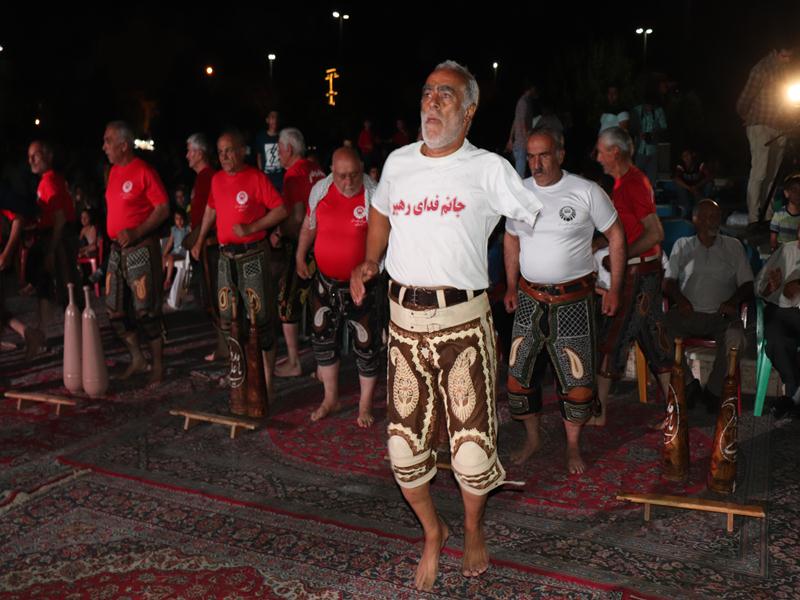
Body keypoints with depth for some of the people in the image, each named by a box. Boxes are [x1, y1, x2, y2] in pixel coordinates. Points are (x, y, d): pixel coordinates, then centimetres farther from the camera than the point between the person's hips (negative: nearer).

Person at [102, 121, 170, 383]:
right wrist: (112, 233, 12)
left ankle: (157, 364, 9)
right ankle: (137, 359, 25)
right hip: (117, 248, 8)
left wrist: (136, 232, -23)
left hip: (141, 248, -8)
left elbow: (163, 208, -15)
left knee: (145, 310, -3)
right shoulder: (113, 171, 11)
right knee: (116, 311, 11)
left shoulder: (144, 171, -12)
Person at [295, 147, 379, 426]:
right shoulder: (320, 190, -3)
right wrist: (300, 256, 17)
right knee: (323, 337, 14)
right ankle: (330, 399, 32)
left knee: (365, 343, 3)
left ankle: (366, 404, 21)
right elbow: (309, 225, 13)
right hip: (325, 279, 5)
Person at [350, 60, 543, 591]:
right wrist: (370, 261, 16)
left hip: (463, 318, -3)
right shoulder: (398, 162, 12)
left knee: (472, 445, -1)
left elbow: (541, 218, 6)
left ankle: (474, 530, 31)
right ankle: (433, 531, 33)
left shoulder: (488, 169, 0)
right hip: (405, 318, 4)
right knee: (405, 446, 7)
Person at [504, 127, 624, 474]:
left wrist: (615, 289, -4)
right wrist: (511, 287, 10)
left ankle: (573, 446, 24)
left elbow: (616, 236, -1)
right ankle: (532, 439, 29)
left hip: (573, 300, -3)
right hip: (529, 298, 4)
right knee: (519, 375, 8)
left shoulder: (586, 192, -9)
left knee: (577, 380, 2)